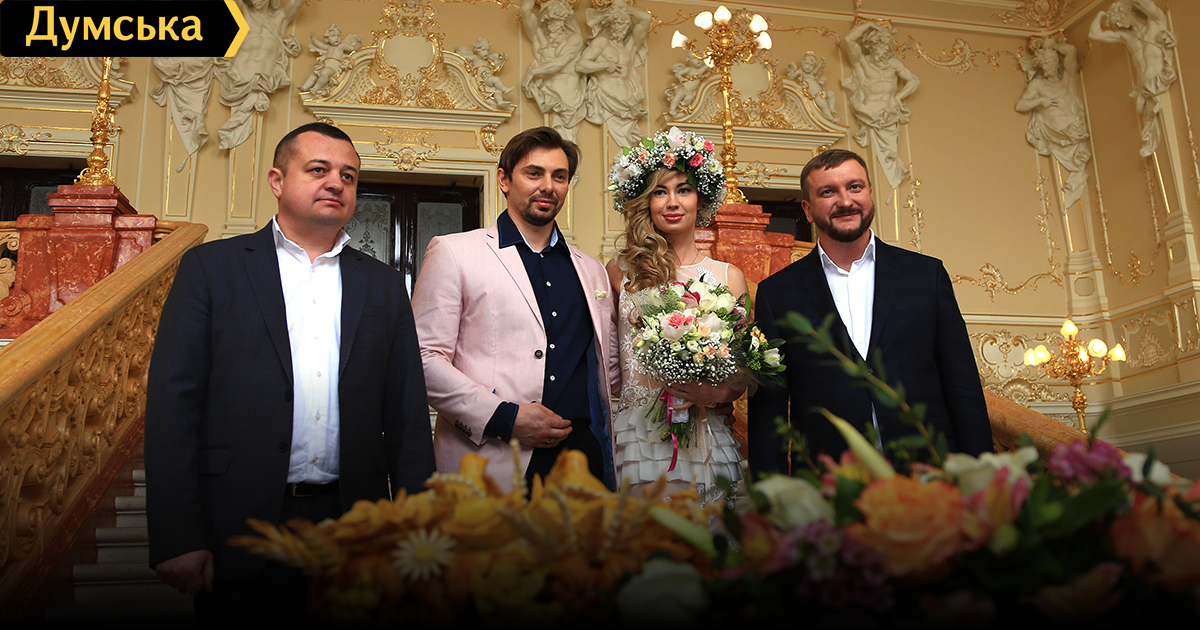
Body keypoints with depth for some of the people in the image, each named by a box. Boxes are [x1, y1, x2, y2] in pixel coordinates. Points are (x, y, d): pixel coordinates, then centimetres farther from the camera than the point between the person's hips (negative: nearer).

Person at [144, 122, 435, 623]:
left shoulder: (384, 286, 11)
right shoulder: (211, 267, 4)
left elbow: (407, 418, 8)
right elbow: (173, 402, -3)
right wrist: (177, 537, -9)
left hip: (350, 530, 2)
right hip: (240, 528, -2)